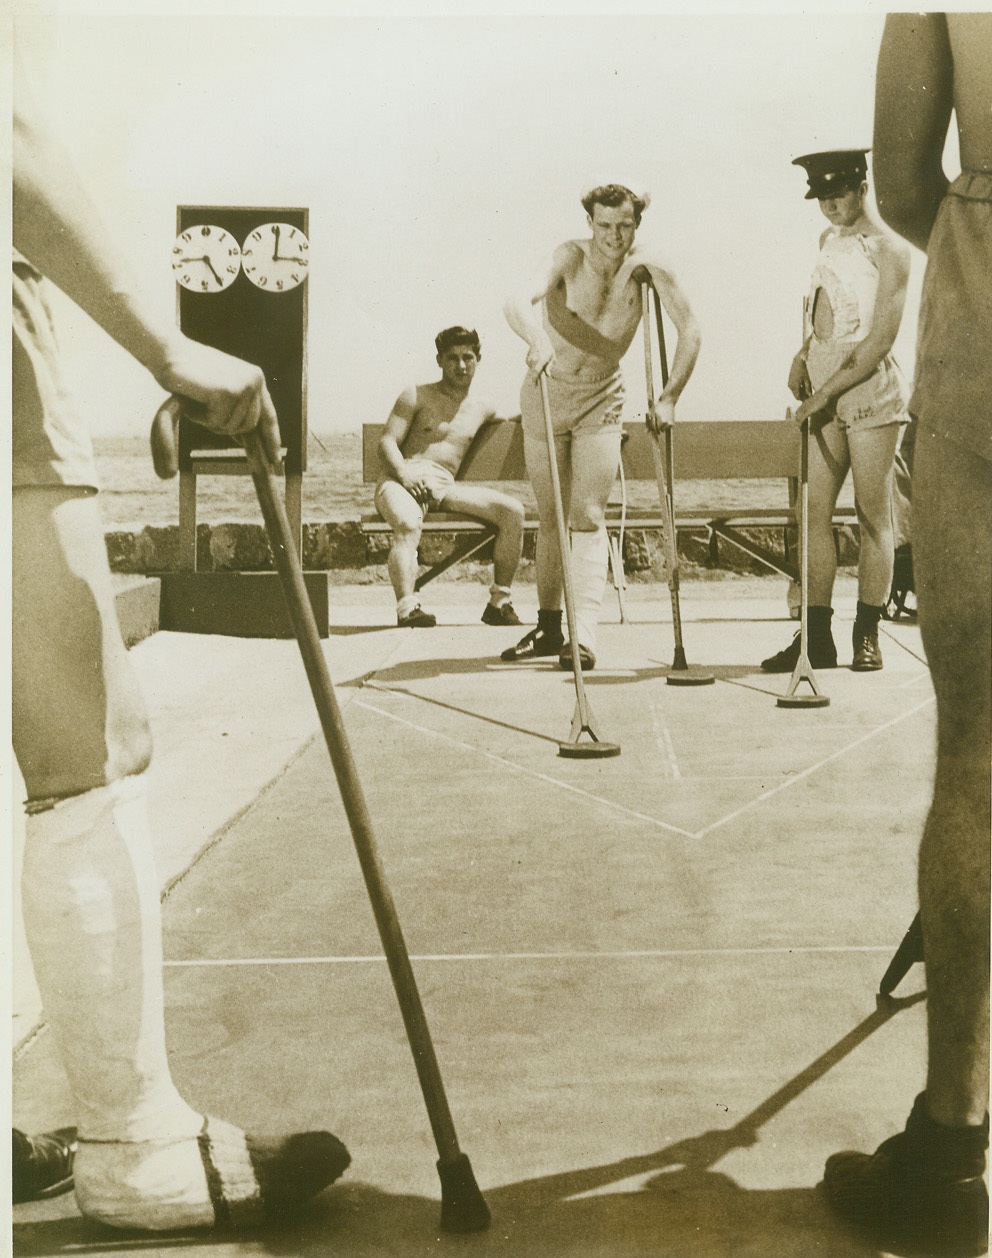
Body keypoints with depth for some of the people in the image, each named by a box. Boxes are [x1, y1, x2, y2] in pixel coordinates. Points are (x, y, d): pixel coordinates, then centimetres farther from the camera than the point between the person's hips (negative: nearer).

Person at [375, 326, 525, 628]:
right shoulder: (417, 396, 10)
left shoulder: (480, 409, 23)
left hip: (446, 487, 4)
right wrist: (403, 471, -19)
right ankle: (407, 608, -49)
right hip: (403, 481, -4)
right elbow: (387, 441, 0)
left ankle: (499, 603, -13)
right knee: (408, 525, -39)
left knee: (512, 510, -17)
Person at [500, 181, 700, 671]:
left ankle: (584, 634, -14)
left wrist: (668, 397, -16)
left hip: (602, 400, 0)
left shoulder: (648, 269, -13)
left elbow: (690, 331, -7)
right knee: (550, 517, 8)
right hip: (546, 394, 0)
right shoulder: (570, 258, -19)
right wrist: (539, 340, -58)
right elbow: (518, 302, -37)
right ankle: (548, 628, 20)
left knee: (588, 516, -10)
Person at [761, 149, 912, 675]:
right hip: (824, 393, 7)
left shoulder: (887, 249, -6)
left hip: (870, 390, -7)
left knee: (873, 514, -2)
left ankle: (867, 636, 4)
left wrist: (826, 393, -17)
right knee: (814, 511, 0)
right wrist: (802, 355, 13)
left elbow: (880, 341, -13)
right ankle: (816, 636, 3)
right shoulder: (828, 239, 16)